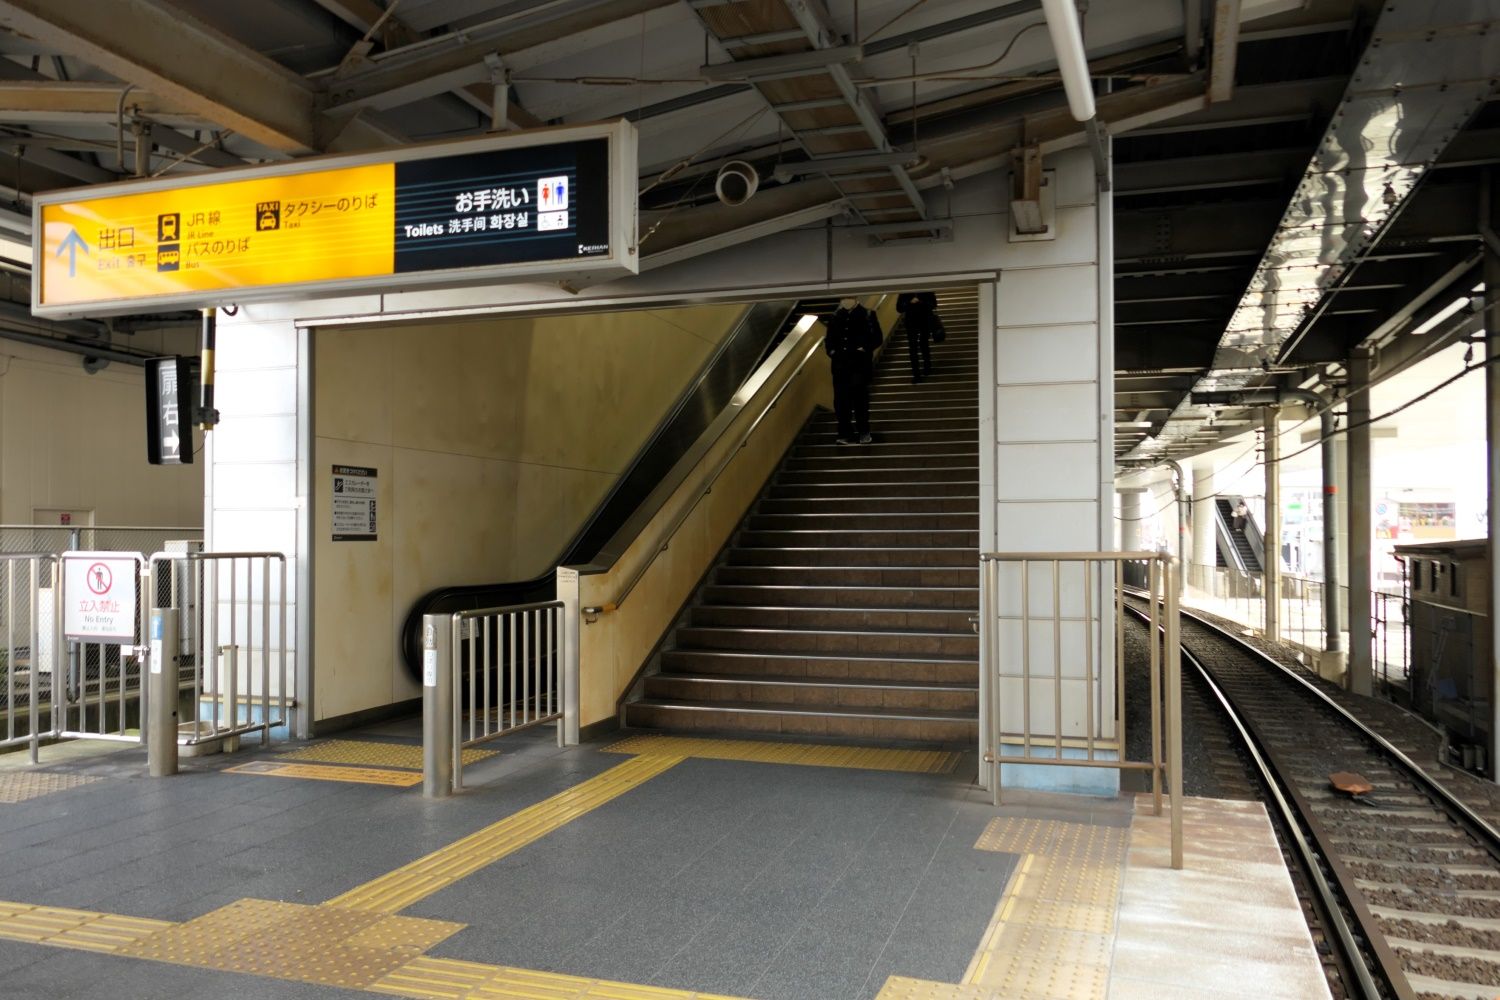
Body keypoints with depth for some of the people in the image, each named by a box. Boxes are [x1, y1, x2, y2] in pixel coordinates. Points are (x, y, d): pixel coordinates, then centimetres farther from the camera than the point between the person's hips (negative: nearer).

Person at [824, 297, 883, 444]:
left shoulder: (867, 315, 0)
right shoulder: (835, 317, 11)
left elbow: (878, 338, -1)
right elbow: (829, 338, 19)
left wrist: (864, 349, -13)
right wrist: (831, 351, 2)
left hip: (860, 365, -4)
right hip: (840, 365, 4)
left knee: (859, 398, -1)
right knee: (841, 400, 2)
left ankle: (863, 433, 13)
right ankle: (845, 434, 11)